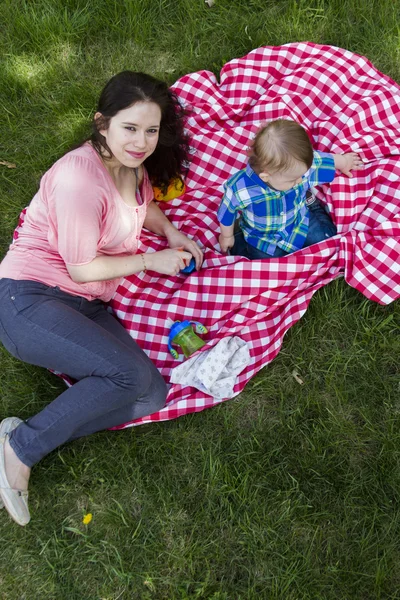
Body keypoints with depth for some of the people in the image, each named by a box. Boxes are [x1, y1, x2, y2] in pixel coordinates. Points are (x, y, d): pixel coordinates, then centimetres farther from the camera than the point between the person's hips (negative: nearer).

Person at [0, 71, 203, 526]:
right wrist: (150, 261, -5)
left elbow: (142, 203, 31)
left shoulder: (131, 164, 8)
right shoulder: (80, 177, -19)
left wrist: (170, 232, 12)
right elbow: (82, 268, -15)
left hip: (86, 307, 8)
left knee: (151, 394, -11)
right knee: (131, 373, -28)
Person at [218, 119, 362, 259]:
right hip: (262, 236, -3)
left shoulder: (301, 165, -29)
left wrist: (344, 161, 15)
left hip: (299, 221, 3)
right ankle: (239, 239, 16)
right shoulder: (239, 189, -38)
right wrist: (227, 236, 0)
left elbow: (326, 160, -6)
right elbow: (227, 212, -17)